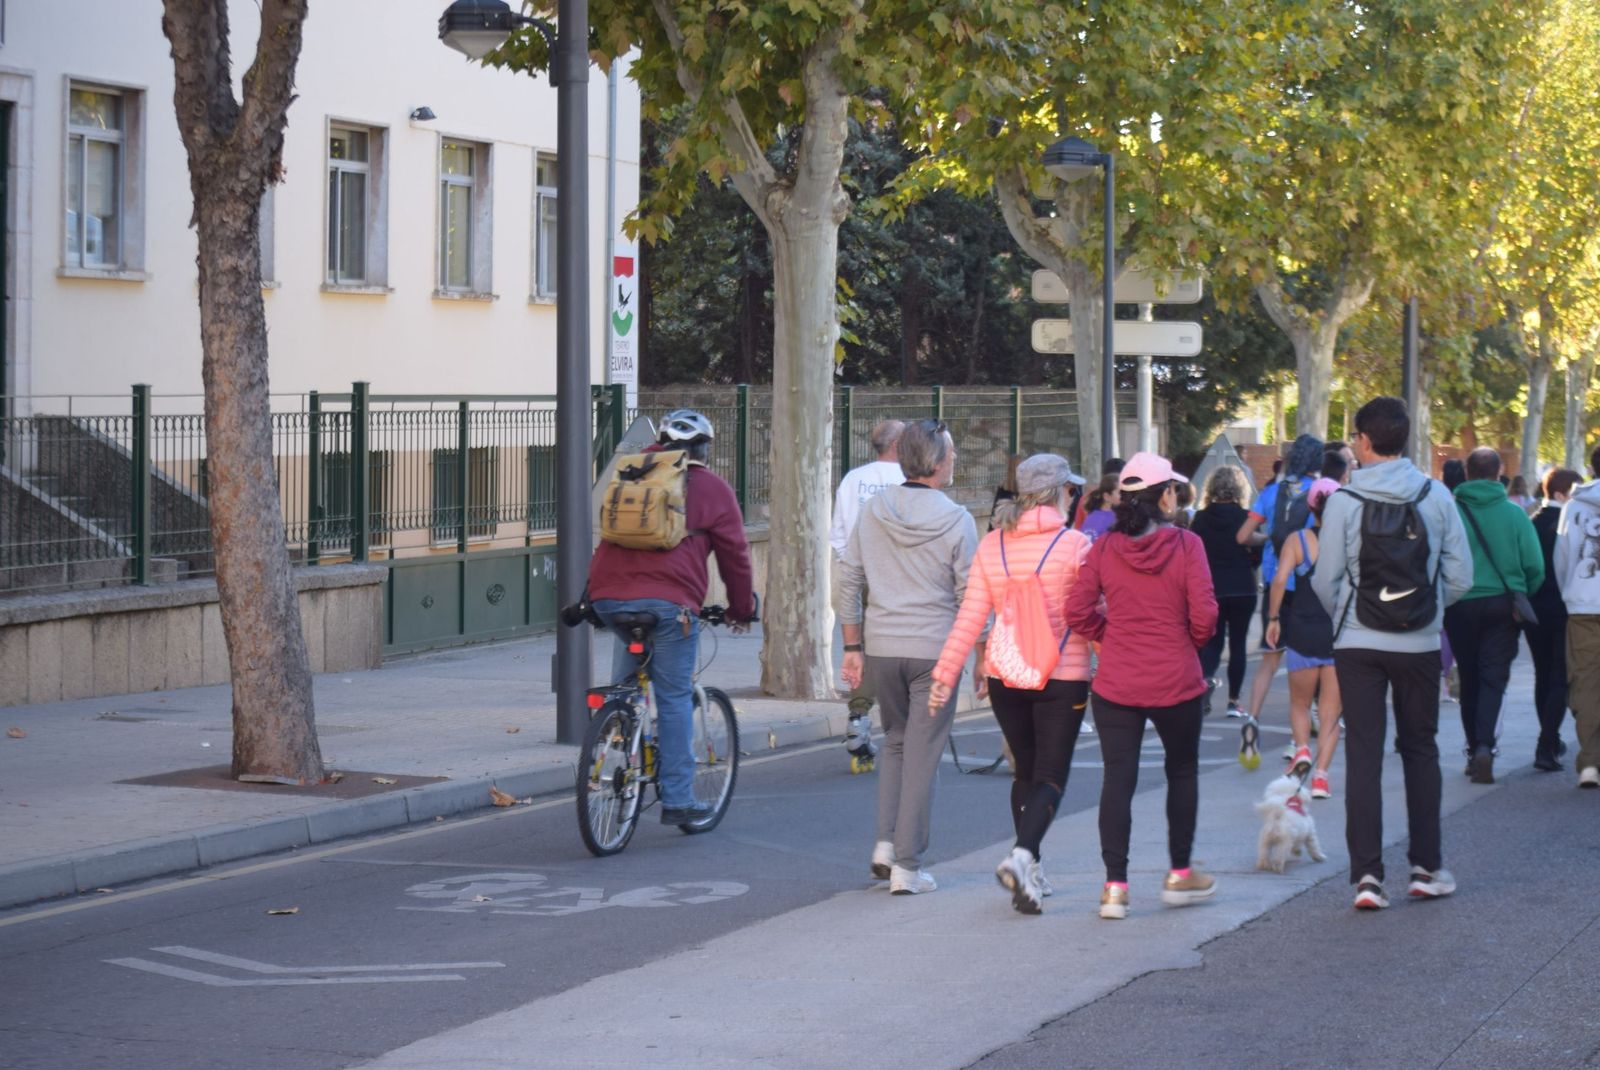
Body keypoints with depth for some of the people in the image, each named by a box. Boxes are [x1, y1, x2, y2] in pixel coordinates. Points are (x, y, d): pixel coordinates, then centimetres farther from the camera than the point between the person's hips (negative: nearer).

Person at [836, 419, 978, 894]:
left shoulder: (872, 512, 2)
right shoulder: (956, 521, -10)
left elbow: (847, 584, 5)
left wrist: (853, 648, 13)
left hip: (882, 647, 4)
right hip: (935, 650, -4)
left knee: (895, 742, 22)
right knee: (922, 756, 3)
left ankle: (886, 842, 10)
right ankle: (907, 866, 3)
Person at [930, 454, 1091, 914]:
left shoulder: (992, 545, 2)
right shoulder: (1075, 544, -10)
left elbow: (970, 617, -1)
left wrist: (945, 674, 0)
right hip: (1062, 677, -4)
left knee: (1025, 772, 19)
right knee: (1050, 777, -1)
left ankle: (1029, 872, 20)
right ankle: (1022, 855, -24)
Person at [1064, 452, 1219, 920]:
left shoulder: (1104, 548, -2)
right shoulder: (1186, 544, -10)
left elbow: (1077, 611, -5)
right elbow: (1203, 614, -13)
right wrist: (1192, 644, 7)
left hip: (1115, 683, 2)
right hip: (1175, 680, -2)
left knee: (1117, 779, 4)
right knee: (1182, 771, 18)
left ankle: (1115, 885, 0)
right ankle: (1180, 874, 25)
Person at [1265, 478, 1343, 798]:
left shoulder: (1297, 540, -2)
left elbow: (1280, 580, -14)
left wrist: (1273, 618, -3)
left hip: (1303, 629, 0)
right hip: (1341, 629, 0)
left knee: (1300, 702, 18)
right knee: (1330, 711, 9)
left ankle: (1302, 748, -8)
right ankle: (1321, 773, -3)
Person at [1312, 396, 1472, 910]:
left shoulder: (1344, 501, -8)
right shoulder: (1436, 496, -2)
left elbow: (1326, 581, -6)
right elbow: (1460, 575, -1)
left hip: (1359, 645, -2)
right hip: (1420, 646, 2)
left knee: (1363, 755, 2)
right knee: (1420, 751, 14)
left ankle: (1367, 874, -3)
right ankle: (1427, 867, 17)